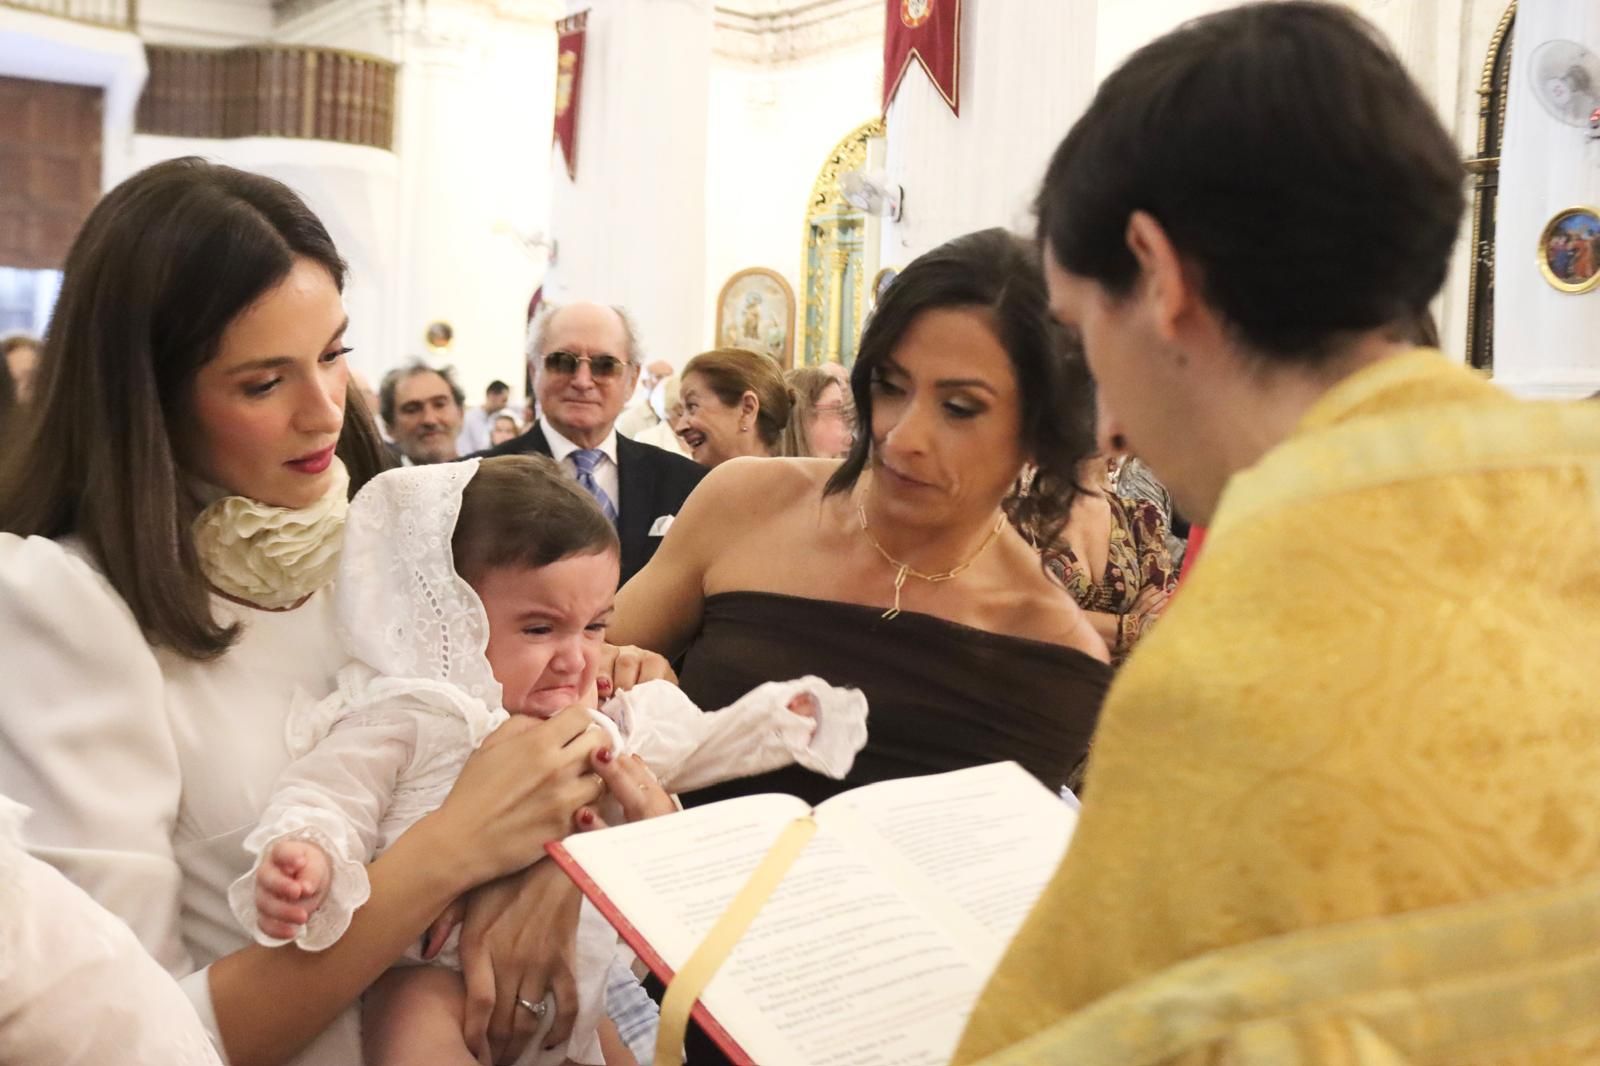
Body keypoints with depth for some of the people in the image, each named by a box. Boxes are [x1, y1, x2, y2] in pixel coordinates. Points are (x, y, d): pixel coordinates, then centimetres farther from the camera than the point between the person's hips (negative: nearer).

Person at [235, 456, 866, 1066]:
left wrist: (775, 720, 21)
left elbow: (686, 745, 24)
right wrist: (305, 856, -36)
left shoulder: (599, 722, 10)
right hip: (440, 972, -6)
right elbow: (330, 799, -14)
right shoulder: (405, 718, -9)